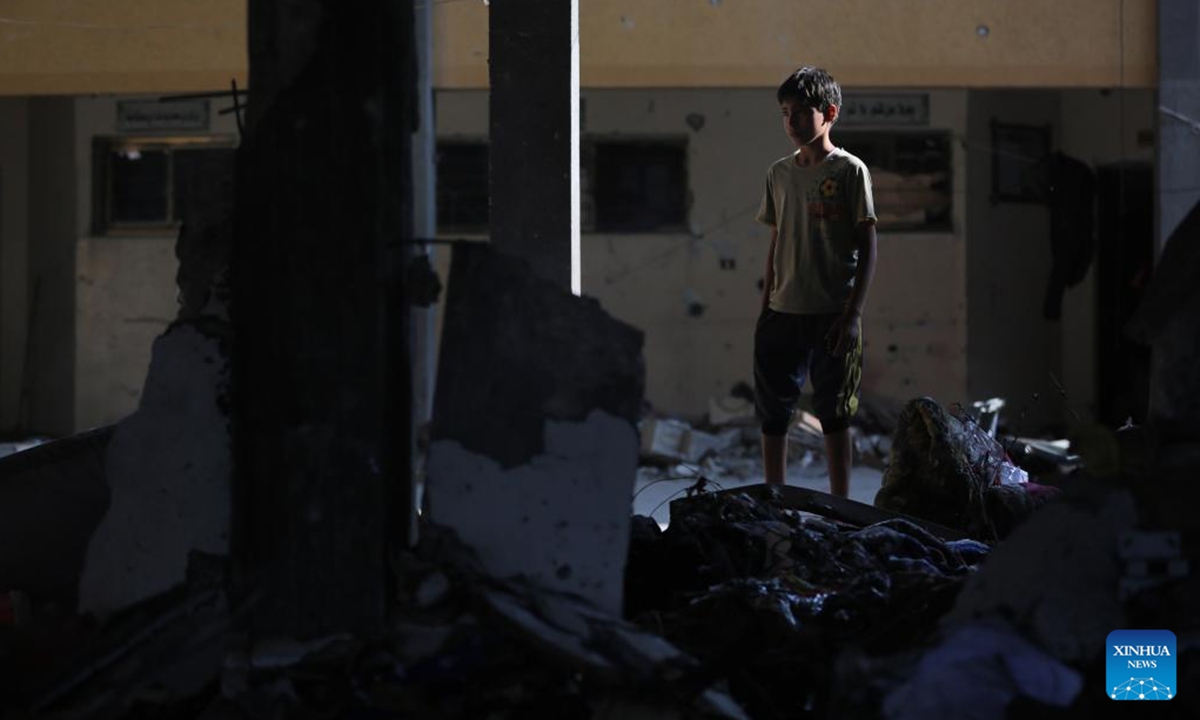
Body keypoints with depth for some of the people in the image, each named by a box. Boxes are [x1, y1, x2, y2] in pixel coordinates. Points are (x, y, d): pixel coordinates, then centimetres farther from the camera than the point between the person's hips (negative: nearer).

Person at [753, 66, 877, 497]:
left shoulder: (849, 171, -6)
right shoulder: (779, 173, 9)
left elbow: (867, 249, -7)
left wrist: (852, 314, -13)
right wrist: (765, 309, 11)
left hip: (832, 315, -5)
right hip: (782, 314, 5)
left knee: (834, 415, 2)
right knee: (772, 413, 6)